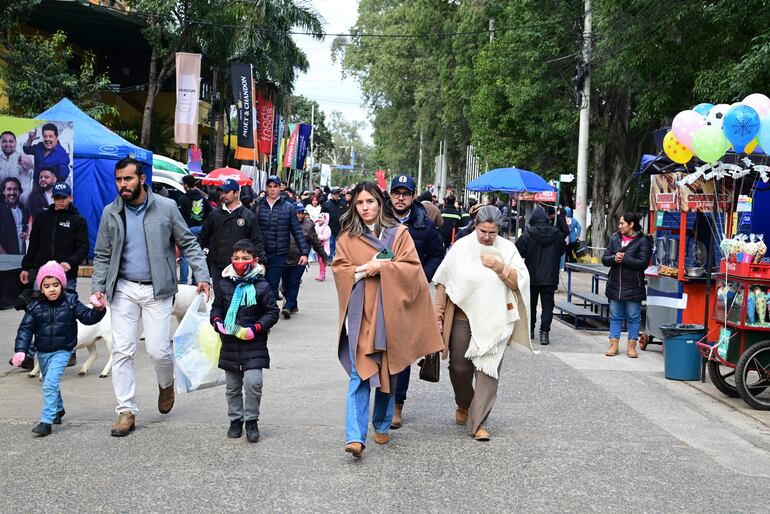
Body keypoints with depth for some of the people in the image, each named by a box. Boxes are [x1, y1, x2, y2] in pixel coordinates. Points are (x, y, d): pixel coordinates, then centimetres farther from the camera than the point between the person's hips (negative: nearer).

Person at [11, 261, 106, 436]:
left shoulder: (70, 302, -9)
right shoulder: (35, 306, -6)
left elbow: (87, 317, -9)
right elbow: (26, 328, -8)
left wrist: (98, 310, -30)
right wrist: (20, 350, -20)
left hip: (62, 351, -4)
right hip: (43, 351, 4)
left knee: (50, 383, -18)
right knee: (50, 384, 22)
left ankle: (46, 421, -15)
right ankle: (58, 410, 46)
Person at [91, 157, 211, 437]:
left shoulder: (166, 207, -3)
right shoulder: (111, 213, 4)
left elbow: (188, 243, 1)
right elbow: (102, 255, 10)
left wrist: (202, 275, -8)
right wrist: (98, 286, -2)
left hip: (157, 290, -2)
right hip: (124, 289, 2)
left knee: (158, 350, -5)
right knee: (122, 351, -1)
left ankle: (166, 384, 29)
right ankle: (126, 411, 9)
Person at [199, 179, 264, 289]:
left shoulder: (249, 216, 2)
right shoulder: (215, 214, 10)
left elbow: (257, 242, 2)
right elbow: (203, 238, 16)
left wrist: (260, 260, -9)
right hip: (216, 266, 3)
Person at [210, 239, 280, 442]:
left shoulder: (261, 286, -6)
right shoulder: (223, 285, 4)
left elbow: (272, 311, -1)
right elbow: (216, 307, 16)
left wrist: (256, 328, -13)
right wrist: (216, 321, -4)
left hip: (254, 346, -4)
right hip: (229, 344, 4)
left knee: (252, 382, -15)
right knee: (232, 386, 12)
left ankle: (251, 420, 2)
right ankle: (235, 419, 27)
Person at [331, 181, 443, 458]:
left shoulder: (399, 233, 4)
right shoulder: (347, 237, 7)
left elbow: (412, 268, -3)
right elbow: (339, 270, 1)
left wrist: (382, 266, -14)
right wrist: (365, 269, -14)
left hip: (389, 313, 1)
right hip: (360, 314, -1)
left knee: (388, 371, 9)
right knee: (360, 373, -9)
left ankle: (382, 426, 27)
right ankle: (355, 436, -14)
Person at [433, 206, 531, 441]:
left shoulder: (507, 249, 2)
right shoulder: (461, 247, 0)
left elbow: (520, 282, -2)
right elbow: (443, 282, 4)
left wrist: (499, 267, -15)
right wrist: (439, 313, 3)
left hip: (494, 321, 0)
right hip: (463, 317, 0)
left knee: (488, 370, -4)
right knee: (459, 367, 7)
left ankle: (479, 422, 3)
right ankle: (463, 405, 36)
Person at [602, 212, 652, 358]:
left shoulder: (643, 241, -6)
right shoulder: (615, 239, 9)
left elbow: (643, 263, -14)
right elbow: (604, 259, 6)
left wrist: (624, 258, -17)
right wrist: (614, 258, -14)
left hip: (633, 287, -4)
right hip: (615, 285, 4)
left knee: (633, 317, 4)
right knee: (615, 316, 9)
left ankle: (631, 346, 12)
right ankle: (614, 345, 14)